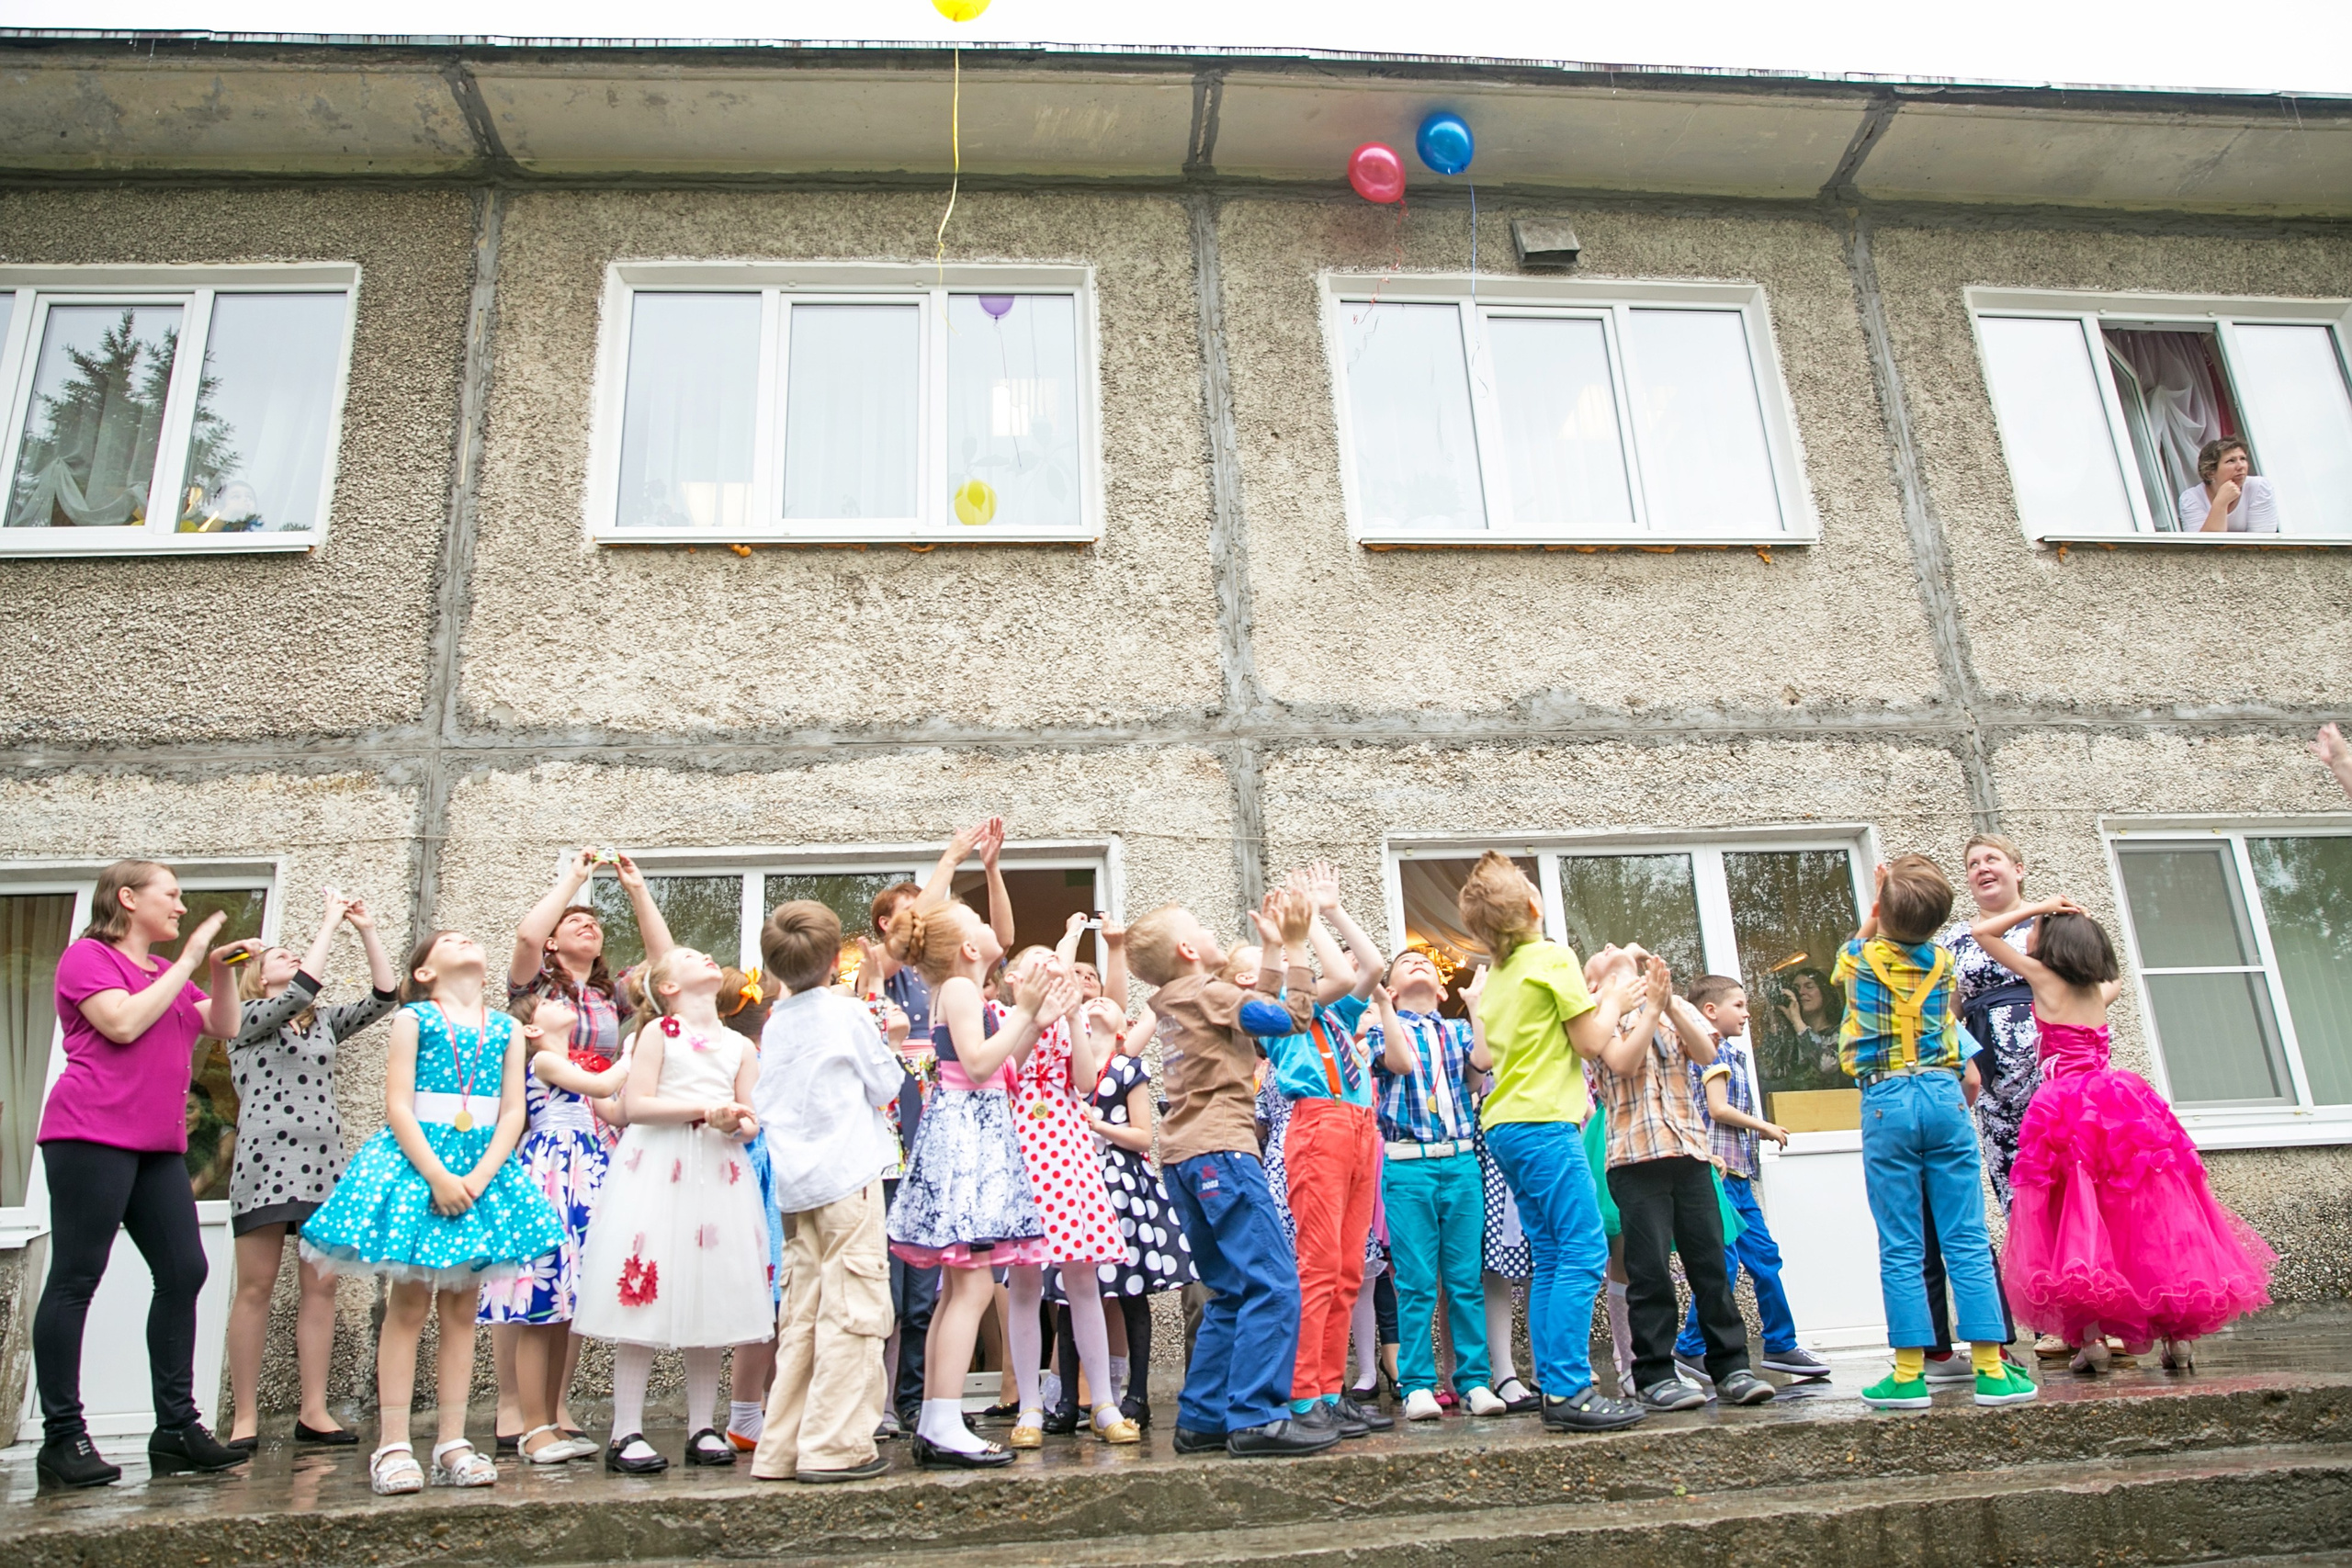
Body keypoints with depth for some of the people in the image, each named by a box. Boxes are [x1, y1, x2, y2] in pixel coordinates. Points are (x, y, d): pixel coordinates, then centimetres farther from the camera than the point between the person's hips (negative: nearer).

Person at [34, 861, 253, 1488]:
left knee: (184, 1273, 2)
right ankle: (62, 1436, 2)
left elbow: (224, 1026, 21)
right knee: (75, 1280, -4)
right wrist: (187, 962, -10)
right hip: (91, 1135, -8)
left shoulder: (168, 971, 23)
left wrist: (220, 968, 7)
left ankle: (176, 1427, 7)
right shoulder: (88, 956, -1)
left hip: (158, 1145, 8)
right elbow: (124, 1023, -16)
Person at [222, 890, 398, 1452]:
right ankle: (244, 1416, 3)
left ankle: (314, 1411, 4)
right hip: (266, 1160, -5)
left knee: (321, 1285, 1)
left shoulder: (324, 1021, 21)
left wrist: (367, 931, 6)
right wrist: (331, 922, -8)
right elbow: (299, 993, -13)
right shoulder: (247, 1019, 6)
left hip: (325, 1162, 5)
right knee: (256, 1288, -3)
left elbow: (385, 996, 12)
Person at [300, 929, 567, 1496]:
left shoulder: (506, 1028, 10)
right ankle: (393, 1445, 2)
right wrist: (437, 1175, -15)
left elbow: (512, 1112, 5)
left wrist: (480, 1177, -9)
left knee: (461, 1308, 4)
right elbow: (398, 1105, -6)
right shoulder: (413, 1018, 2)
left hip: (482, 1168, 3)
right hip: (416, 1159, -3)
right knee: (408, 1305, -2)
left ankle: (452, 1443, 8)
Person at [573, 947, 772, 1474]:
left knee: (711, 1304, 4)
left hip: (719, 1175, 4)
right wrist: (704, 1109, -15)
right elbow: (635, 1104, -8)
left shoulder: (740, 1045, 14)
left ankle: (702, 1429, 13)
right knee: (644, 1302, -6)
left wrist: (735, 1124, -12)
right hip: (657, 1170, -4)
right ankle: (626, 1433, 2)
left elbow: (752, 1121, 11)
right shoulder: (659, 1031, 3)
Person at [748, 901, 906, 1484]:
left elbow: (766, 1105, 15)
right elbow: (886, 1085, 1)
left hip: (793, 1183, 7)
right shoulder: (848, 1013, -6)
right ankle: (834, 1445, -4)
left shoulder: (773, 1025, 9)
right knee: (852, 1310, -3)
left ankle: (782, 1446, 15)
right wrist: (890, 1049, 17)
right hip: (847, 1174, -6)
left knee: (801, 1315, 11)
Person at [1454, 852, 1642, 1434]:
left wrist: (1592, 1004, 25)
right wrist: (1614, 1001, 10)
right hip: (1543, 1123, -9)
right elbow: (1590, 1041, -7)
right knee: (1584, 1251, -9)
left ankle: (1555, 1387, 10)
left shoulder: (1495, 977, 17)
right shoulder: (1552, 958, -7)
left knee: (1550, 1258, 10)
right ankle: (1568, 1391, -12)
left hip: (1507, 1125, 9)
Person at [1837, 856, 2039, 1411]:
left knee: (1900, 1249, 1)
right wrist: (1907, 905, 30)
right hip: (1944, 1094, 2)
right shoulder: (1943, 961, 7)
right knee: (1967, 1241, 4)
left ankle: (1909, 1375, 2)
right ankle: (1990, 1369, 6)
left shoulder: (1859, 958, 1)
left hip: (1886, 1101, -2)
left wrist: (1872, 919, 33)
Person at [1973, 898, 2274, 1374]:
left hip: (2066, 1106, -5)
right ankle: (2179, 1335, 9)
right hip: (2120, 1102, 5)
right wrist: (2080, 924, 37)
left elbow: (1983, 930, 3)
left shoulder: (2043, 976, 0)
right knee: (2147, 1222, 8)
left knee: (2077, 1223, -3)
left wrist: (2039, 908, 10)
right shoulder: (2099, 990, 15)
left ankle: (2091, 1336, -10)